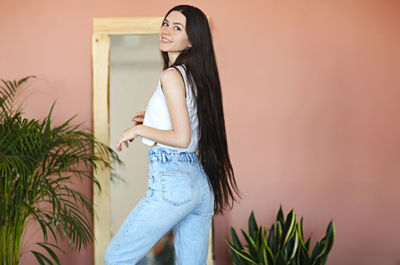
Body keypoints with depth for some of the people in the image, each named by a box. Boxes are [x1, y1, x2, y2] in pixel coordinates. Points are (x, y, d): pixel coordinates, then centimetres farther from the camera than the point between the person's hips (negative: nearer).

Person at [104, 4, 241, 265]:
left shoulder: (172, 75, -11)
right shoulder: (198, 76, 14)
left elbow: (181, 138, -18)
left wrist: (139, 129, -7)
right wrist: (154, 120, 20)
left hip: (171, 182, -9)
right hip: (200, 182, 9)